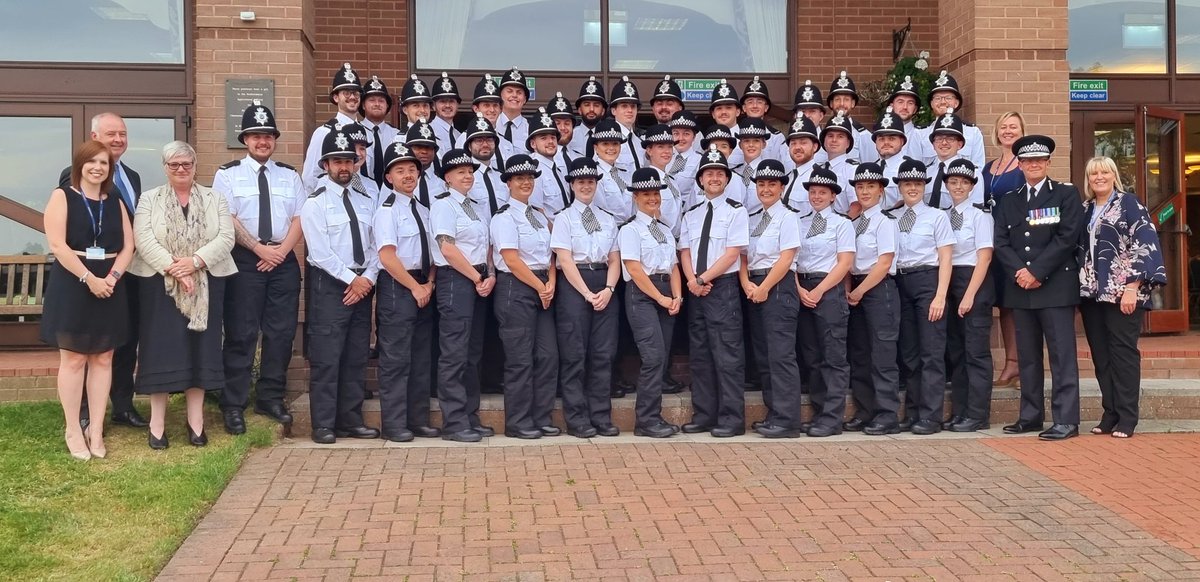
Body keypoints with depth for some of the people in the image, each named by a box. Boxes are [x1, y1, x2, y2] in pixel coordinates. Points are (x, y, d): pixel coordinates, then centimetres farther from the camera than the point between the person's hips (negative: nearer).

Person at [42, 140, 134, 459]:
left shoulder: (115, 201, 12)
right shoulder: (62, 197, -1)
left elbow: (128, 245, 5)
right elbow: (58, 245, -12)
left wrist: (112, 276, -12)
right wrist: (89, 279, -18)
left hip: (110, 287, 4)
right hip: (72, 286, -4)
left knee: (102, 359, 5)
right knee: (73, 359, 0)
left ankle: (96, 430, 11)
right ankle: (73, 431, 7)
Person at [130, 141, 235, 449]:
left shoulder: (215, 199, 9)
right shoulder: (149, 199, 6)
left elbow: (225, 238, -3)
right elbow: (144, 239, -6)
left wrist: (195, 261, -17)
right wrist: (173, 269, -18)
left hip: (205, 285, 1)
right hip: (161, 284, -1)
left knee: (200, 348, 3)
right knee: (161, 350, -1)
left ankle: (196, 421, 10)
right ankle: (157, 422, 5)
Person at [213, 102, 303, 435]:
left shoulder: (290, 176, 14)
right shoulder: (228, 174, 4)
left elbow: (300, 218, 6)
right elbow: (227, 219, -6)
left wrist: (282, 249, -8)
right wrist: (259, 248, -13)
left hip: (284, 260, 4)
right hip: (244, 261, -3)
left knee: (281, 332, 5)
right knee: (241, 334, -4)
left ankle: (271, 399, 16)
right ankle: (233, 405, 2)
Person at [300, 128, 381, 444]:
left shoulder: (366, 201, 13)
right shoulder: (315, 202, -4)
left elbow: (376, 245, 7)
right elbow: (321, 252, -12)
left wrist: (368, 277, -7)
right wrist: (351, 279, -14)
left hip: (363, 285, 6)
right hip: (329, 285, -6)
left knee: (357, 356, 9)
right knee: (327, 357, -5)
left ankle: (351, 420, 17)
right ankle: (324, 425, 1)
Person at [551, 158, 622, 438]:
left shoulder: (608, 219, 16)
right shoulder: (564, 218, 3)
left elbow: (614, 260, 11)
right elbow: (565, 260, -6)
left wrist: (608, 290, -7)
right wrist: (587, 293, -14)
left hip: (606, 289, 4)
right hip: (573, 286, -4)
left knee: (604, 354, 3)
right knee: (574, 354, -3)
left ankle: (601, 417, 9)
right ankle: (577, 419, 3)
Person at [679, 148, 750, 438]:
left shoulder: (735, 211, -2)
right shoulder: (690, 215, 15)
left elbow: (732, 253, -10)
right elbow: (685, 252, 10)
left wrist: (703, 279, -13)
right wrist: (693, 281, -8)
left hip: (723, 287, -6)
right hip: (695, 290, 6)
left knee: (727, 356, -6)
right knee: (699, 355, 8)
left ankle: (731, 419, -2)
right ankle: (703, 416, 14)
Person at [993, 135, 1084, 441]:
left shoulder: (1066, 194, 4)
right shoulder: (1008, 201, 16)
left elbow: (1067, 237, -7)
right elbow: (1001, 243, 8)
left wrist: (1036, 271, -13)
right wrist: (1019, 273, -9)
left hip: (1056, 286, -5)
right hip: (1020, 289, 5)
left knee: (1062, 355, -6)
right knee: (1027, 356, 9)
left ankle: (1066, 420, -5)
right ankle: (1031, 416, 16)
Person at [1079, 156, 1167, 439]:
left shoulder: (1128, 203, -3)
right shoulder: (1085, 210, 14)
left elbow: (1145, 245, -11)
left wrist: (1132, 288, -17)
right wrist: (1080, 288, 11)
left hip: (1122, 292, -6)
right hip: (1091, 293, 6)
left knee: (1123, 352, -3)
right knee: (1101, 355, 7)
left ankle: (1127, 418, 2)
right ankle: (1110, 415, 14)